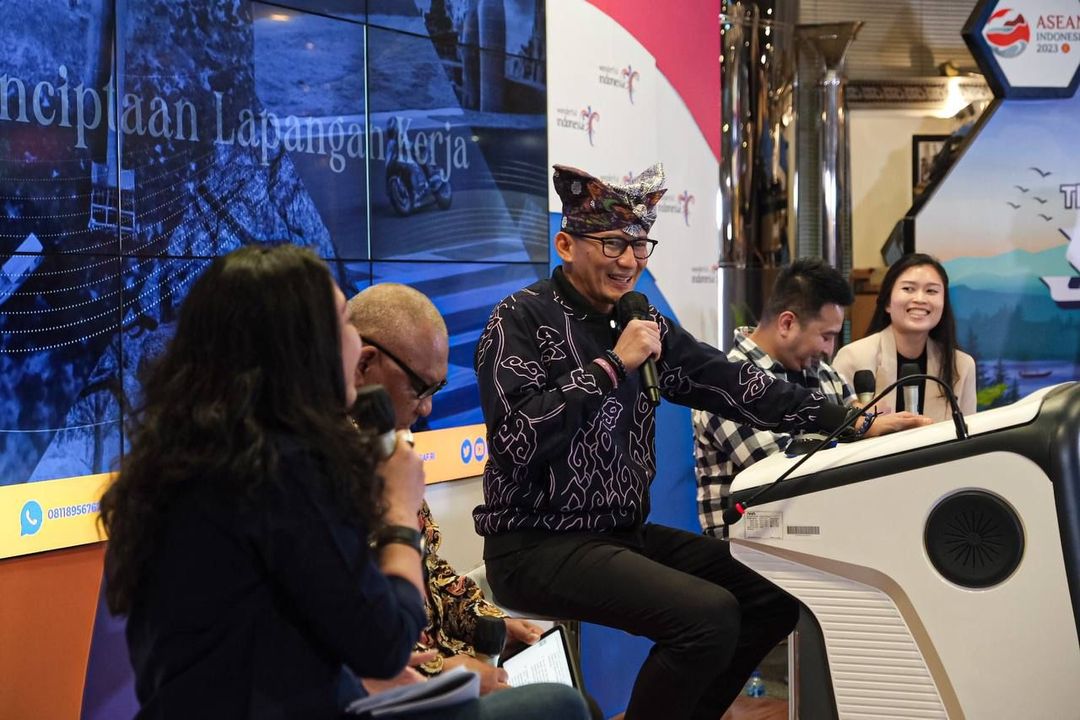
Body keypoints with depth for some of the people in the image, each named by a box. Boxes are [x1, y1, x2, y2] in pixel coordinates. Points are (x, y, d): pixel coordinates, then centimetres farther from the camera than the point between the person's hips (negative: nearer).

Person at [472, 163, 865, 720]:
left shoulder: (641, 322, 10)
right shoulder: (521, 320, -11)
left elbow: (729, 383, 4)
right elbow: (518, 440, -23)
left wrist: (851, 421, -5)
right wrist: (611, 366, -20)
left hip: (625, 534, 8)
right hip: (539, 547, -8)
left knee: (776, 591, 3)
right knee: (710, 614, -24)